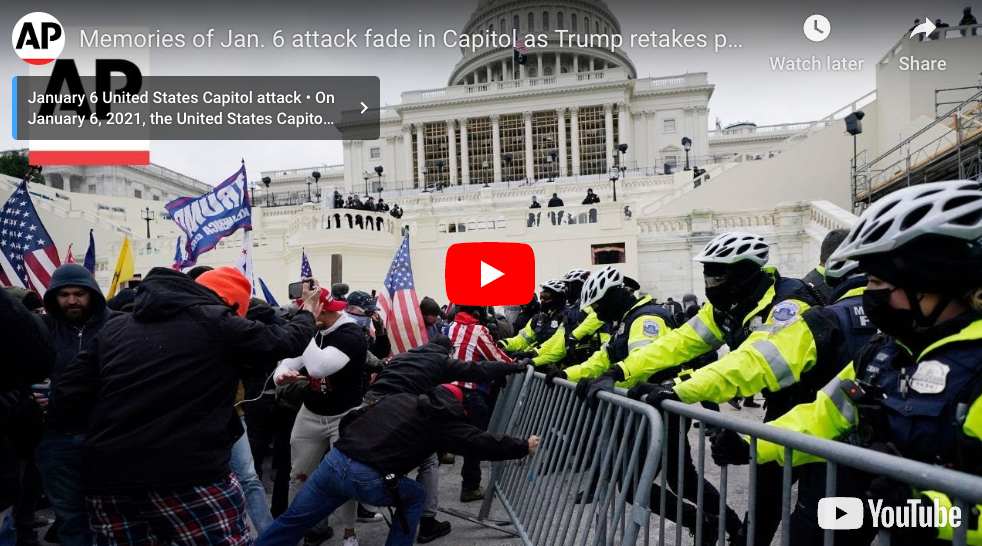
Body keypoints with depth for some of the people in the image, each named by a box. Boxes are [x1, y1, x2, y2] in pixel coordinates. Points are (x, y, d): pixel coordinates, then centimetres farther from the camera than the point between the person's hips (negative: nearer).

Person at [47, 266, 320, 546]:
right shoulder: (217, 322, -2)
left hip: (107, 478, 6)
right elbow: (285, 341, 9)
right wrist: (307, 314, 29)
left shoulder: (115, 327, 14)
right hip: (188, 476, -6)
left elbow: (65, 401, 11)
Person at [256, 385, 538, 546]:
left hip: (334, 461, 5)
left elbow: (350, 419, 22)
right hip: (367, 480, -5)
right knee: (416, 497, 22)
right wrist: (523, 446, 20)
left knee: (292, 522, 21)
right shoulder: (442, 418, 6)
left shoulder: (399, 398, 21)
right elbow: (480, 443, 8)